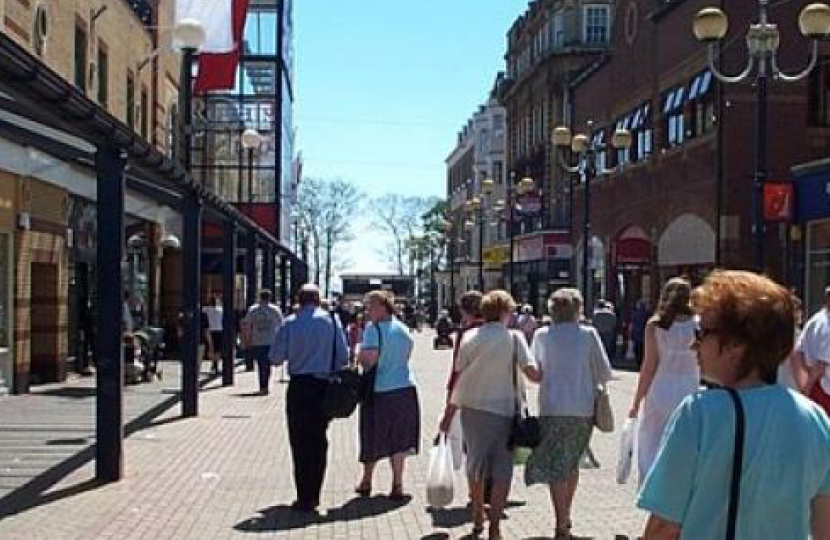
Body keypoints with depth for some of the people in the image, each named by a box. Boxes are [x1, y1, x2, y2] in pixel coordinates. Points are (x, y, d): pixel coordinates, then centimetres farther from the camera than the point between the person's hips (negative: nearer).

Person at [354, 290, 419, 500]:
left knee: (373, 438, 11)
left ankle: (366, 482, 25)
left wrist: (357, 355, -1)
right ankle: (397, 486, 9)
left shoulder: (373, 328, -13)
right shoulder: (403, 328, 6)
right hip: (405, 388, 4)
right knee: (398, 439, 9)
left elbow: (369, 359, -21)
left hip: (380, 391, -4)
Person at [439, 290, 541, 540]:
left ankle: (478, 520, 33)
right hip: (501, 410, -4)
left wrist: (448, 414, 7)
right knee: (502, 472, 5)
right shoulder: (513, 337, -6)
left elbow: (458, 378, 2)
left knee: (475, 465, 19)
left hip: (471, 409, 4)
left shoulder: (469, 337, 3)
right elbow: (532, 372, -16)